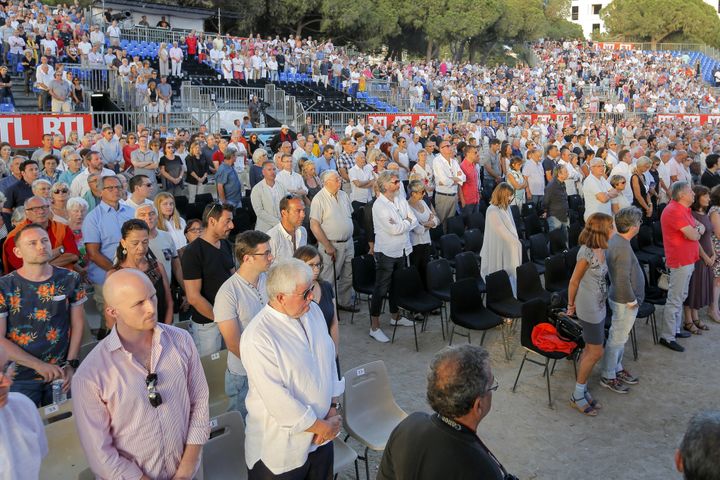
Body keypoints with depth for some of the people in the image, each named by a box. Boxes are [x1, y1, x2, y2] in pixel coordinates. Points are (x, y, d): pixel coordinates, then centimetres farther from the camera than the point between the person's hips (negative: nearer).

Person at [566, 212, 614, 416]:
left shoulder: (600, 250, 3)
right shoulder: (586, 252, -23)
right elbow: (574, 281, -14)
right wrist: (571, 305, -3)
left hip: (599, 306, 8)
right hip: (589, 308, -8)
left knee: (590, 349, 15)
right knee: (596, 352, 0)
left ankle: (582, 390, 27)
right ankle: (577, 396, 13)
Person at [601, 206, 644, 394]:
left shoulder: (615, 239, 3)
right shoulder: (623, 247, -28)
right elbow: (623, 279, -29)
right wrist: (631, 300, -16)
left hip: (620, 298, 10)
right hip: (624, 301, -10)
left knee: (620, 336, 22)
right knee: (617, 339, 3)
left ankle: (617, 368, 37)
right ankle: (608, 377, 16)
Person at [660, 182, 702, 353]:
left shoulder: (684, 210, 15)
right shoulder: (675, 211, -20)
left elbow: (701, 227, 15)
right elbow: (693, 235, -22)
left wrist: (697, 229, -7)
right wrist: (697, 231, 0)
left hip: (687, 260, 11)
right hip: (680, 261, -11)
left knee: (680, 297, 19)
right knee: (675, 300, -5)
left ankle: (675, 329, 30)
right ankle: (667, 337, 2)